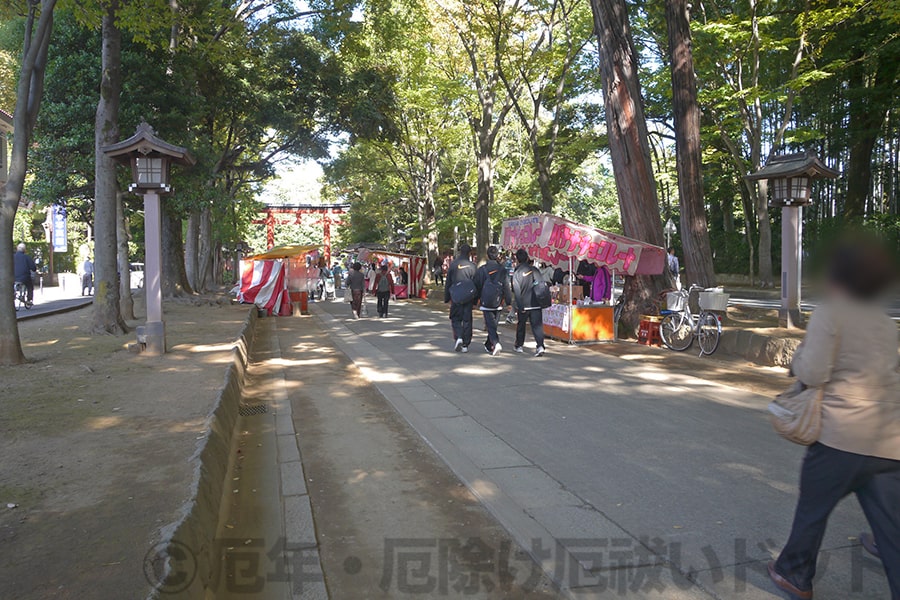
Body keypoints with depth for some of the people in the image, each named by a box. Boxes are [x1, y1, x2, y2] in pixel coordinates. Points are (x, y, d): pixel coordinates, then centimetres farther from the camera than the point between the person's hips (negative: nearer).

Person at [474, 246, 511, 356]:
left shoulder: (482, 270, -5)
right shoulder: (502, 270, -1)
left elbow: (477, 286, 3)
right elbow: (506, 287, -1)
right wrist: (509, 301, 6)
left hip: (486, 302, -2)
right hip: (498, 303, 3)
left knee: (491, 325, -4)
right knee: (493, 324, 16)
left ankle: (496, 343, -26)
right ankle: (488, 345, 28)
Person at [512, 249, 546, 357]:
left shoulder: (516, 273, -7)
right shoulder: (535, 270, 1)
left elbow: (517, 292, -11)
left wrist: (519, 307, -10)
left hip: (523, 305, -1)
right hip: (536, 303, 1)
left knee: (521, 324, 17)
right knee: (537, 325, 0)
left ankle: (519, 345, 27)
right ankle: (540, 346, -15)